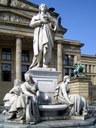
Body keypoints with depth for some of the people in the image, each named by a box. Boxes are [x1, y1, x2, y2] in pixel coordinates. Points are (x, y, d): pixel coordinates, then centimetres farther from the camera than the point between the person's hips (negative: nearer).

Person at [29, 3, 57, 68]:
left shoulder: (49, 17, 29)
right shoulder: (36, 17, 25)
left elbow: (55, 22, 14)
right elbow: (31, 24, 7)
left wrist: (48, 17, 0)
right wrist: (40, 21, -3)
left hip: (47, 33, 1)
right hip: (39, 33, -1)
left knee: (47, 48, -16)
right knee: (39, 48, -18)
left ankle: (45, 64, -23)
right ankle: (38, 63, -17)